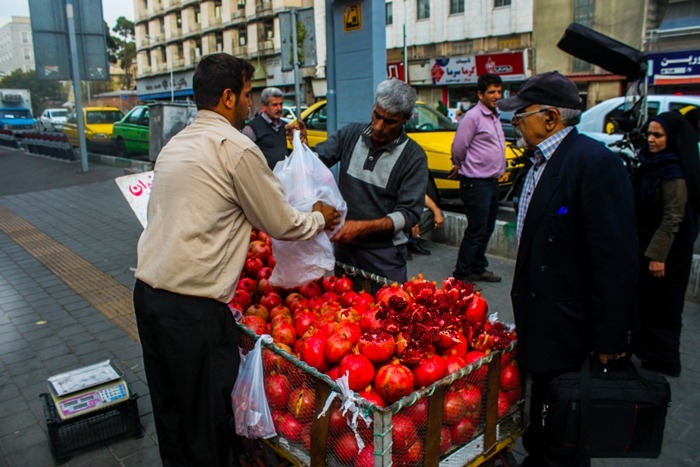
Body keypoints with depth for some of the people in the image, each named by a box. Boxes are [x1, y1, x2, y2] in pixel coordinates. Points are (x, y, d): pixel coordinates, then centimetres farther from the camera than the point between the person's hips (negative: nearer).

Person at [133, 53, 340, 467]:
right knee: (208, 418, 8)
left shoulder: (176, 143, 15)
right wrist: (320, 218, 14)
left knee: (171, 408, 22)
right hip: (192, 306, -9)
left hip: (148, 292, 9)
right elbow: (282, 224, -6)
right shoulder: (236, 146, -11)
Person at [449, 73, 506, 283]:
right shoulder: (473, 117, -13)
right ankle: (461, 275, 4)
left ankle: (478, 269, 28)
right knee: (476, 231, -6)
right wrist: (460, 166, 4)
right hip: (476, 183, -9)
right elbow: (458, 148, -14)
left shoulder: (494, 116, 15)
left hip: (492, 182, 9)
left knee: (486, 230, 16)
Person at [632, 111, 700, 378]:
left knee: (662, 306, 3)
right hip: (649, 245, 9)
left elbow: (672, 218, -22)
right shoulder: (652, 164, 9)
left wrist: (658, 255, -22)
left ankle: (663, 361, 18)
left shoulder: (675, 172, -20)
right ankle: (647, 349, 33)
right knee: (647, 301, 18)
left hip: (667, 251, -9)